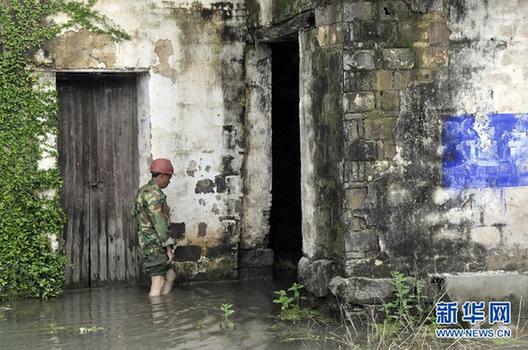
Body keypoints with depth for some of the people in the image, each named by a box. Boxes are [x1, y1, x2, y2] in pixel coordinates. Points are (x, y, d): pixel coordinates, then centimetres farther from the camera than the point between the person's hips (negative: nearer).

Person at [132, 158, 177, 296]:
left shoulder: (143, 191, 15)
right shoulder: (153, 194, -17)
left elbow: (134, 212, 24)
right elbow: (159, 223, -20)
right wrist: (168, 247, -17)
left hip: (147, 242, 10)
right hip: (155, 244, -10)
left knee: (170, 276, 14)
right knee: (158, 282, -10)